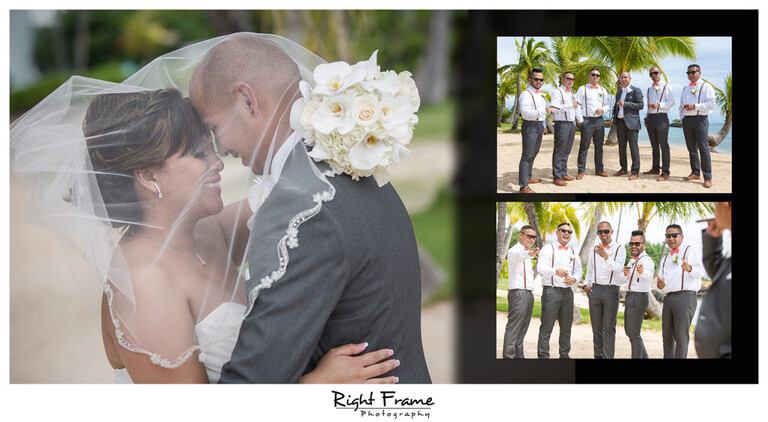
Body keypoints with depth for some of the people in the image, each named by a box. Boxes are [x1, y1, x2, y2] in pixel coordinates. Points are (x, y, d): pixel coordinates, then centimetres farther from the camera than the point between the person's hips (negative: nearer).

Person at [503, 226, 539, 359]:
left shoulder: (527, 253, 23)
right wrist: (528, 253, -52)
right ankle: (509, 356, -14)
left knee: (522, 329, 9)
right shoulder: (514, 250, -7)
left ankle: (519, 355, 12)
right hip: (518, 293, -9)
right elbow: (517, 256, -33)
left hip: (528, 293, 9)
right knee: (513, 328, -12)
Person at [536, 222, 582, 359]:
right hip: (551, 291, -6)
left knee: (566, 327, 9)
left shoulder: (573, 253, 19)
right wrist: (556, 271, -34)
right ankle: (543, 355, -4)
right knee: (547, 327, -7)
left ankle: (564, 354, 19)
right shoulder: (548, 249, 0)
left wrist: (574, 278, -2)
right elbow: (541, 267, -14)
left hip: (567, 291, 6)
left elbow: (579, 270, 22)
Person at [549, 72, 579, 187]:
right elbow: (554, 108, -19)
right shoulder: (557, 92, -7)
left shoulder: (572, 93, 20)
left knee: (567, 151, 12)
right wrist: (570, 105, -21)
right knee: (559, 151, -7)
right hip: (562, 124, -8)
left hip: (572, 124, 8)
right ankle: (557, 176, -5)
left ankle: (563, 173, 19)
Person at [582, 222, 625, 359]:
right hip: (594, 290, 4)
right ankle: (598, 355, 14)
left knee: (609, 327, -7)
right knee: (596, 326, 7)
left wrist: (606, 257, -23)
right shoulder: (594, 250, 16)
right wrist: (586, 284, 7)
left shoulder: (619, 248, 2)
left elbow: (619, 268, -12)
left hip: (611, 289, -4)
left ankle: (608, 356, -7)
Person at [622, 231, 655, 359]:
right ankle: (644, 356, 31)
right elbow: (623, 280, 15)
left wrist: (642, 272, -62)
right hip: (629, 297, 10)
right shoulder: (632, 259, 13)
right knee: (628, 330, 19)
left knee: (634, 334, -9)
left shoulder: (646, 260, -17)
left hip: (639, 298, -10)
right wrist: (625, 273, -8)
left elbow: (648, 275, -38)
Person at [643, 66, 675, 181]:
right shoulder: (650, 89, 20)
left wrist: (659, 104, -19)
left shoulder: (666, 87, 0)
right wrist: (646, 118, 15)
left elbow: (671, 103, -7)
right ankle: (655, 168, 16)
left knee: (663, 145, -8)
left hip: (661, 117, -7)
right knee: (654, 145, 10)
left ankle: (665, 172, -10)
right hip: (650, 117, 7)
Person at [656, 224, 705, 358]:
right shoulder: (665, 259, 26)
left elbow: (700, 271, -10)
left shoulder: (690, 251, 6)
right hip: (668, 298, 7)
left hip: (685, 297, -7)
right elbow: (660, 280, 22)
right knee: (667, 335, 7)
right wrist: (659, 285, -4)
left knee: (681, 335, -13)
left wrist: (690, 268, -34)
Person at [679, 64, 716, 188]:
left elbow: (711, 104, -10)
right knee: (691, 148, 8)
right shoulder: (685, 88, 19)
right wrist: (682, 118, 11)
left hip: (700, 119, -6)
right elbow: (681, 105, 25)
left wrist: (694, 106, -16)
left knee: (703, 148, -11)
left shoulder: (706, 87, -1)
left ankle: (708, 178, -11)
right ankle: (695, 173, 16)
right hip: (687, 120, 6)